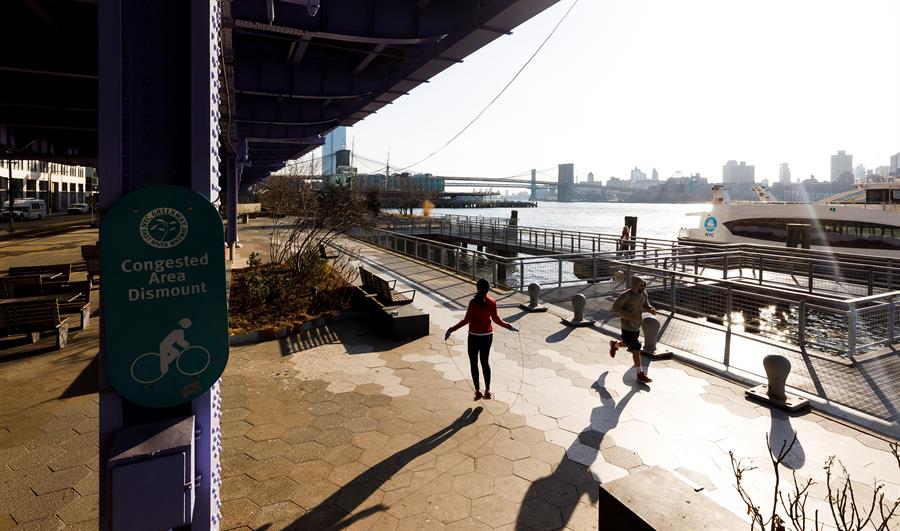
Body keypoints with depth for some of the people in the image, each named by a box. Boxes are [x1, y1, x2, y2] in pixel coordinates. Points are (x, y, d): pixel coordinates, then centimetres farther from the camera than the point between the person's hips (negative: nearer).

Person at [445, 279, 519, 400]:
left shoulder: (473, 302, -18)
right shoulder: (492, 302, -6)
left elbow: (467, 320, -18)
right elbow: (496, 319, 1)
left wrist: (451, 330, -13)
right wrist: (509, 326, 17)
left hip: (474, 336, -4)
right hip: (488, 335, 4)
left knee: (473, 364, 10)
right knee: (485, 362, 17)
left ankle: (478, 391, 13)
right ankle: (487, 391, 18)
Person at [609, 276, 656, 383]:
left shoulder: (643, 294, -4)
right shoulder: (626, 295, -24)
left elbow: (645, 305, 12)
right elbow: (615, 309, -20)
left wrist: (651, 309, -12)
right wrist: (630, 315, -30)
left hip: (637, 326, 7)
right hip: (628, 327, -7)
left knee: (630, 345, 25)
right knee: (636, 349, -5)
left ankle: (614, 344, 54)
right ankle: (640, 374, 8)